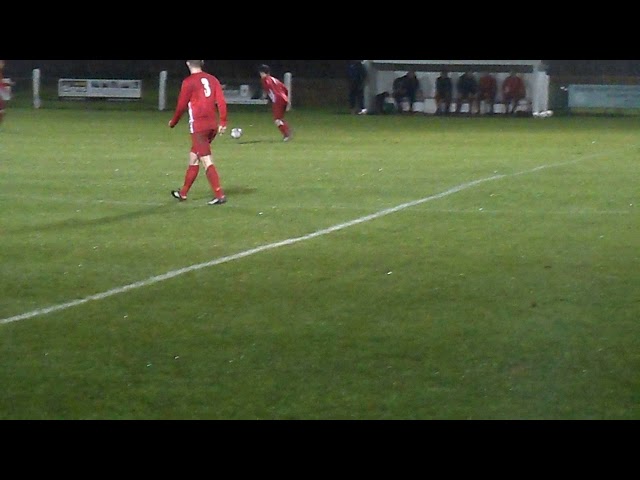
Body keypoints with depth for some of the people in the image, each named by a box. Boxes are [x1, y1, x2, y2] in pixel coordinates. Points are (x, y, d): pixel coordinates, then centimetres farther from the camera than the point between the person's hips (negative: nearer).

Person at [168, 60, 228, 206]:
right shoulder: (212, 79, 8)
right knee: (193, 157, 19)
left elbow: (181, 106, -3)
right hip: (213, 125, 7)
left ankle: (219, 195, -16)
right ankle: (183, 193, 28)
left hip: (198, 126, -7)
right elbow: (221, 101, 1)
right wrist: (223, 122, 4)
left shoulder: (188, 82, -8)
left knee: (207, 161, -8)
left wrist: (173, 122, 12)